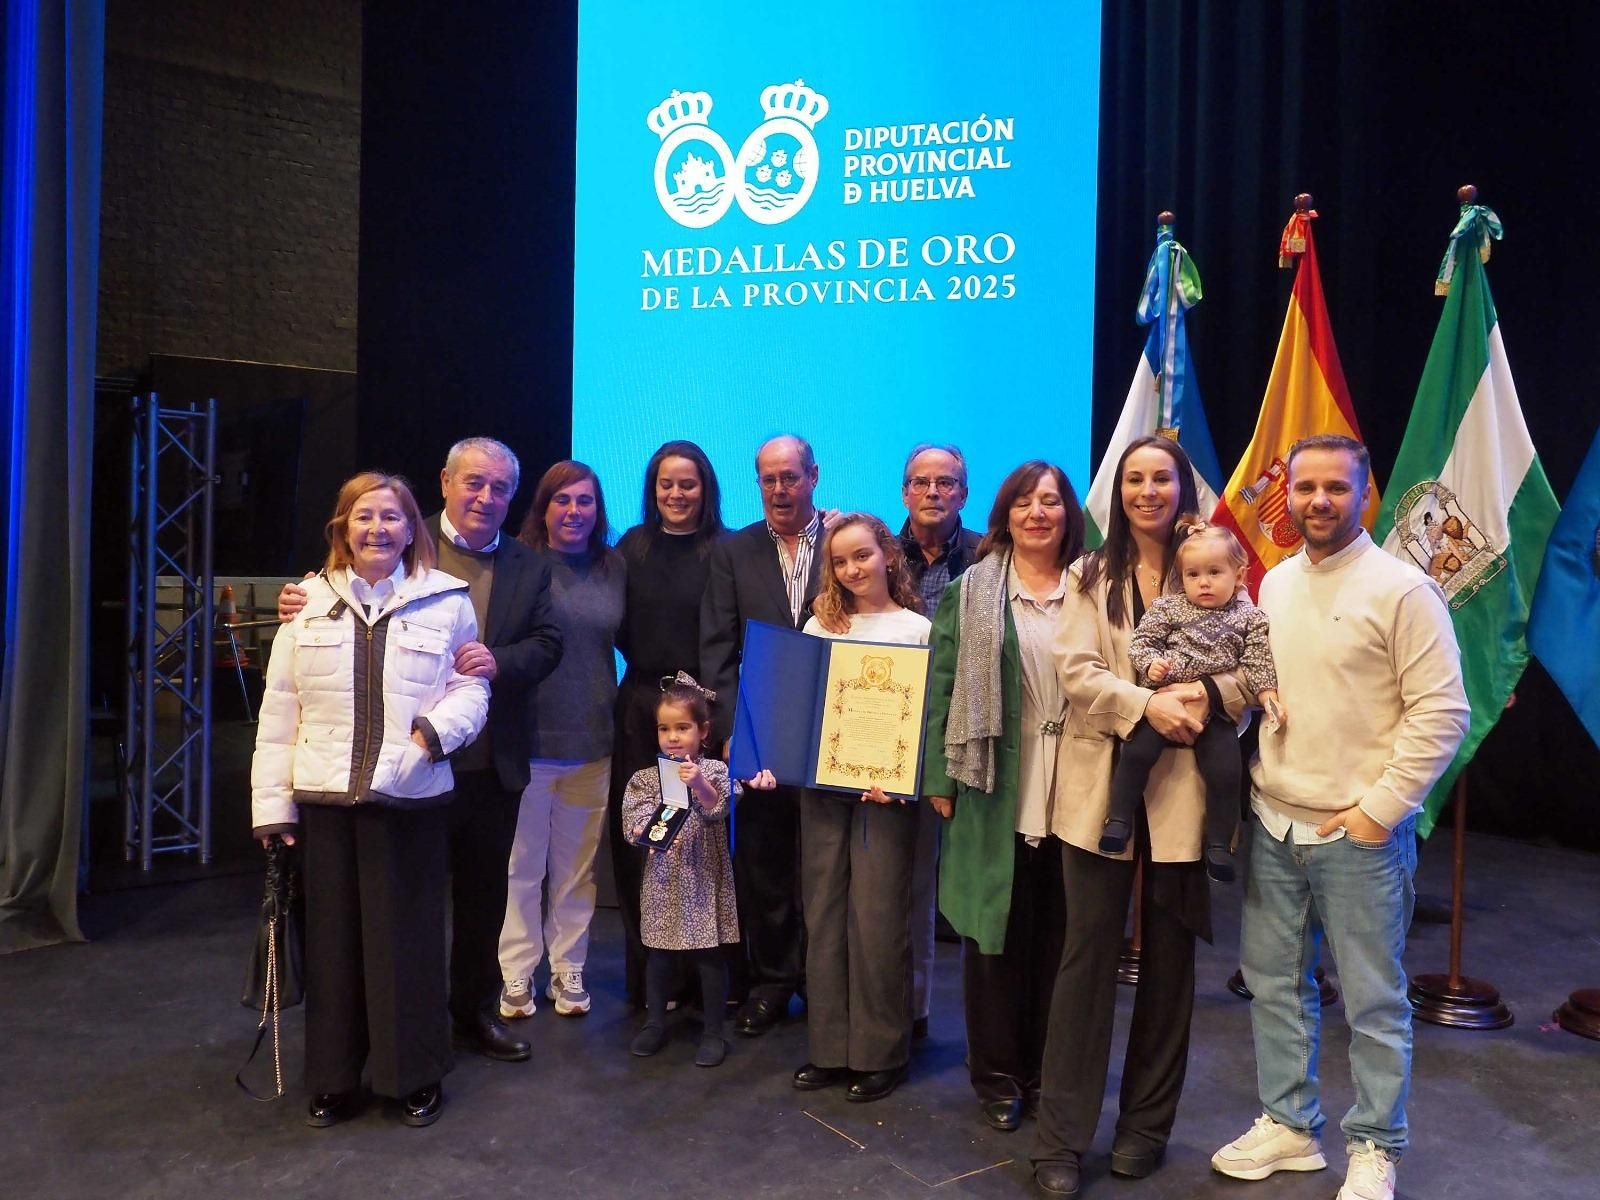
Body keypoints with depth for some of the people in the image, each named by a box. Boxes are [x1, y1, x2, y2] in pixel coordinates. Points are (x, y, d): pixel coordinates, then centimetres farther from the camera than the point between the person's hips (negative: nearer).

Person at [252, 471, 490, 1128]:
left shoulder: (447, 600, 1)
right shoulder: (311, 601, 5)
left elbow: (471, 687, 1)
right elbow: (280, 707, 4)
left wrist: (436, 728, -20)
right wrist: (273, 800, 1)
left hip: (412, 797, -2)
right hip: (324, 796, 2)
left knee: (408, 936, 6)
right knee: (332, 937, 11)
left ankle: (416, 1076, 23)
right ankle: (333, 1080, 27)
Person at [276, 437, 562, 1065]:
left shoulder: (527, 567, 7)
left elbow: (547, 643, -2)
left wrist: (499, 661, -21)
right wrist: (301, 604, -26)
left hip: (492, 765, 4)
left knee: (483, 893, 16)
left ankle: (476, 1012, 34)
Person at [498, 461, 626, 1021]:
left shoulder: (614, 567, 6)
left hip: (592, 744, 4)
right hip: (527, 742, -3)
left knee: (577, 868, 13)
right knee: (521, 866, 7)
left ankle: (568, 973, 27)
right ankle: (516, 977, 22)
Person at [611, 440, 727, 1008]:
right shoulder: (632, 547, 9)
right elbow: (618, 628, 12)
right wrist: (649, 669, 0)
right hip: (640, 707, 3)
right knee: (636, 840, 4)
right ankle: (646, 976, 18)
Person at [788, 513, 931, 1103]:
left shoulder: (917, 630, 2)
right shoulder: (819, 626, 11)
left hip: (884, 788, -4)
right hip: (821, 782, 4)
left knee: (877, 918, 0)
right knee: (824, 914, 8)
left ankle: (880, 1052, 15)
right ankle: (830, 1047, 20)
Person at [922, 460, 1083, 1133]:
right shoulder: (972, 592, 2)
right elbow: (942, 687, -1)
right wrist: (939, 779, -5)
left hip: (1071, 793, 1)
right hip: (995, 791, -1)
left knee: (1057, 935, 11)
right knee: (996, 931, 7)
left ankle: (1047, 1069, 28)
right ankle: (998, 1075, 23)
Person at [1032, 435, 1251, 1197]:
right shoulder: (1090, 575, 6)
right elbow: (1075, 669, -6)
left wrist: (1208, 694, -22)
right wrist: (1147, 705, -20)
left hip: (1181, 787, 1)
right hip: (1101, 783, -1)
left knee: (1168, 957, 11)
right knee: (1088, 952, 2)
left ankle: (1147, 1123, 28)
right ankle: (1061, 1137, 11)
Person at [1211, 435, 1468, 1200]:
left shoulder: (1402, 589, -10)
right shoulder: (1274, 583, 8)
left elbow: (1441, 712, -13)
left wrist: (1378, 809, -14)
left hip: (1360, 833, -6)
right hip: (1273, 823, 6)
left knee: (1372, 1001, 8)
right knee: (1273, 980, 15)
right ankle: (1289, 1123, 32)